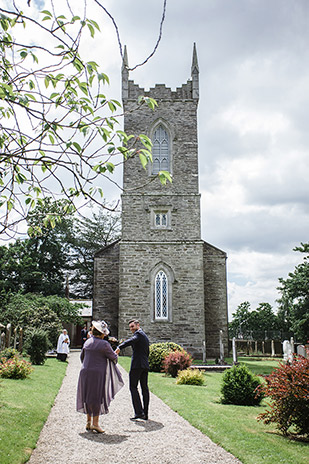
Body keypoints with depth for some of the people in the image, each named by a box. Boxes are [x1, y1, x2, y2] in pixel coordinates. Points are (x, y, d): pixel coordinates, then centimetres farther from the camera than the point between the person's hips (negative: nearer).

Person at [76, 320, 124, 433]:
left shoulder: (87, 342, 7)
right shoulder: (104, 344, -12)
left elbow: (82, 357, 18)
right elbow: (113, 357, -1)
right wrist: (115, 354, 21)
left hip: (85, 372, 6)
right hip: (98, 373, -6)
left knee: (88, 396, 14)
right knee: (97, 397, 2)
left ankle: (88, 422, 22)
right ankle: (95, 423, 2)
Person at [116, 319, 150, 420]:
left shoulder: (138, 333, -6)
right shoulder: (145, 336, 22)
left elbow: (131, 340, -28)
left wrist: (120, 347, -42)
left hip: (137, 364, -9)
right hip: (145, 366, 9)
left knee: (133, 387, -4)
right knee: (145, 388, 9)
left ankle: (139, 412, -11)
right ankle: (145, 414, 12)